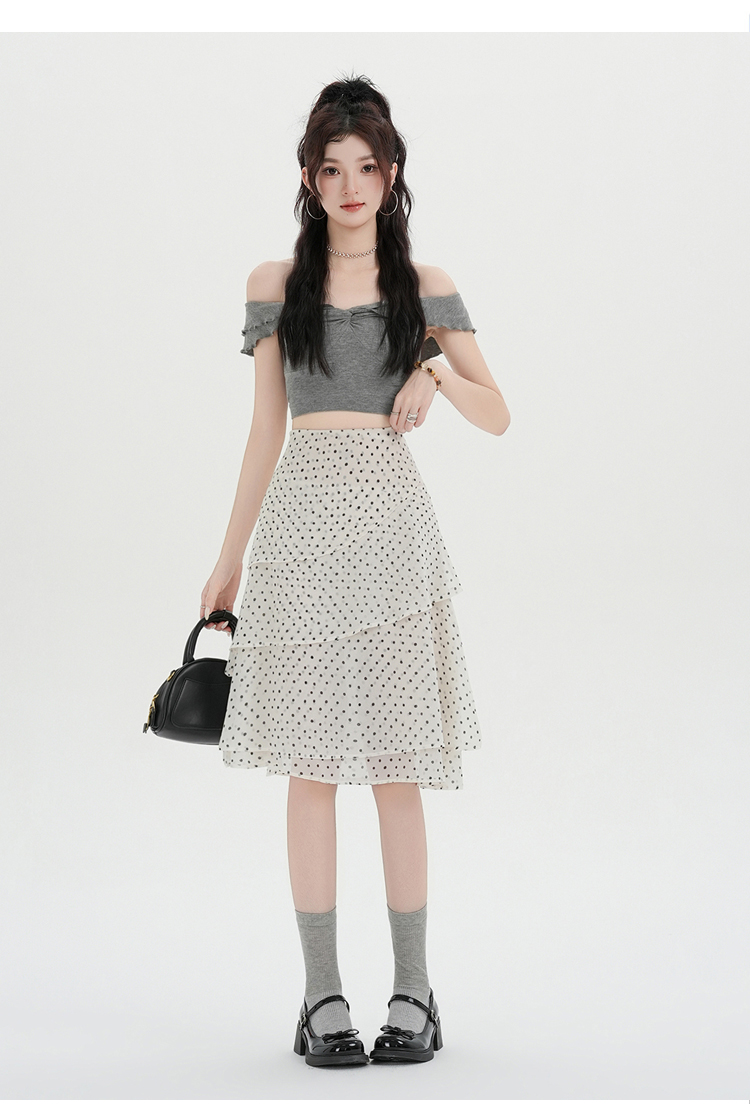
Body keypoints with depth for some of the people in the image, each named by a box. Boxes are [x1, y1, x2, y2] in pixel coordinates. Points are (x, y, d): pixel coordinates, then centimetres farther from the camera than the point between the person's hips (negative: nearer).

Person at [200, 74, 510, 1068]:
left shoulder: (425, 287, 9)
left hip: (391, 524, -1)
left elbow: (498, 417, 8)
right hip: (302, 520, 1)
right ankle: (323, 994, 7)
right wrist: (229, 559, 11)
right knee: (311, 764, 0)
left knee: (398, 764, 0)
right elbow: (266, 433, 12)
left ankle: (413, 990, 9)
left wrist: (439, 372, -13)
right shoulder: (275, 284, 10)